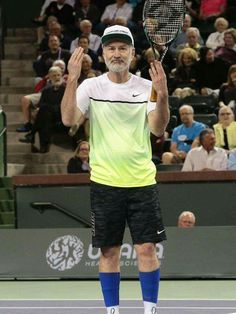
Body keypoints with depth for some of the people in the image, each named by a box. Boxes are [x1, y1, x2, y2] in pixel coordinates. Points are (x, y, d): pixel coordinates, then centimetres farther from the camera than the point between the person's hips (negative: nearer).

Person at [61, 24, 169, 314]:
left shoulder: (146, 87, 3)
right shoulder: (91, 87, 2)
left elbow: (158, 129, -8)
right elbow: (68, 119, -13)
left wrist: (162, 95, -25)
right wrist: (72, 79, -23)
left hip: (142, 182, 0)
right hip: (104, 182, 0)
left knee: (147, 249, -3)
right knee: (109, 252, 4)